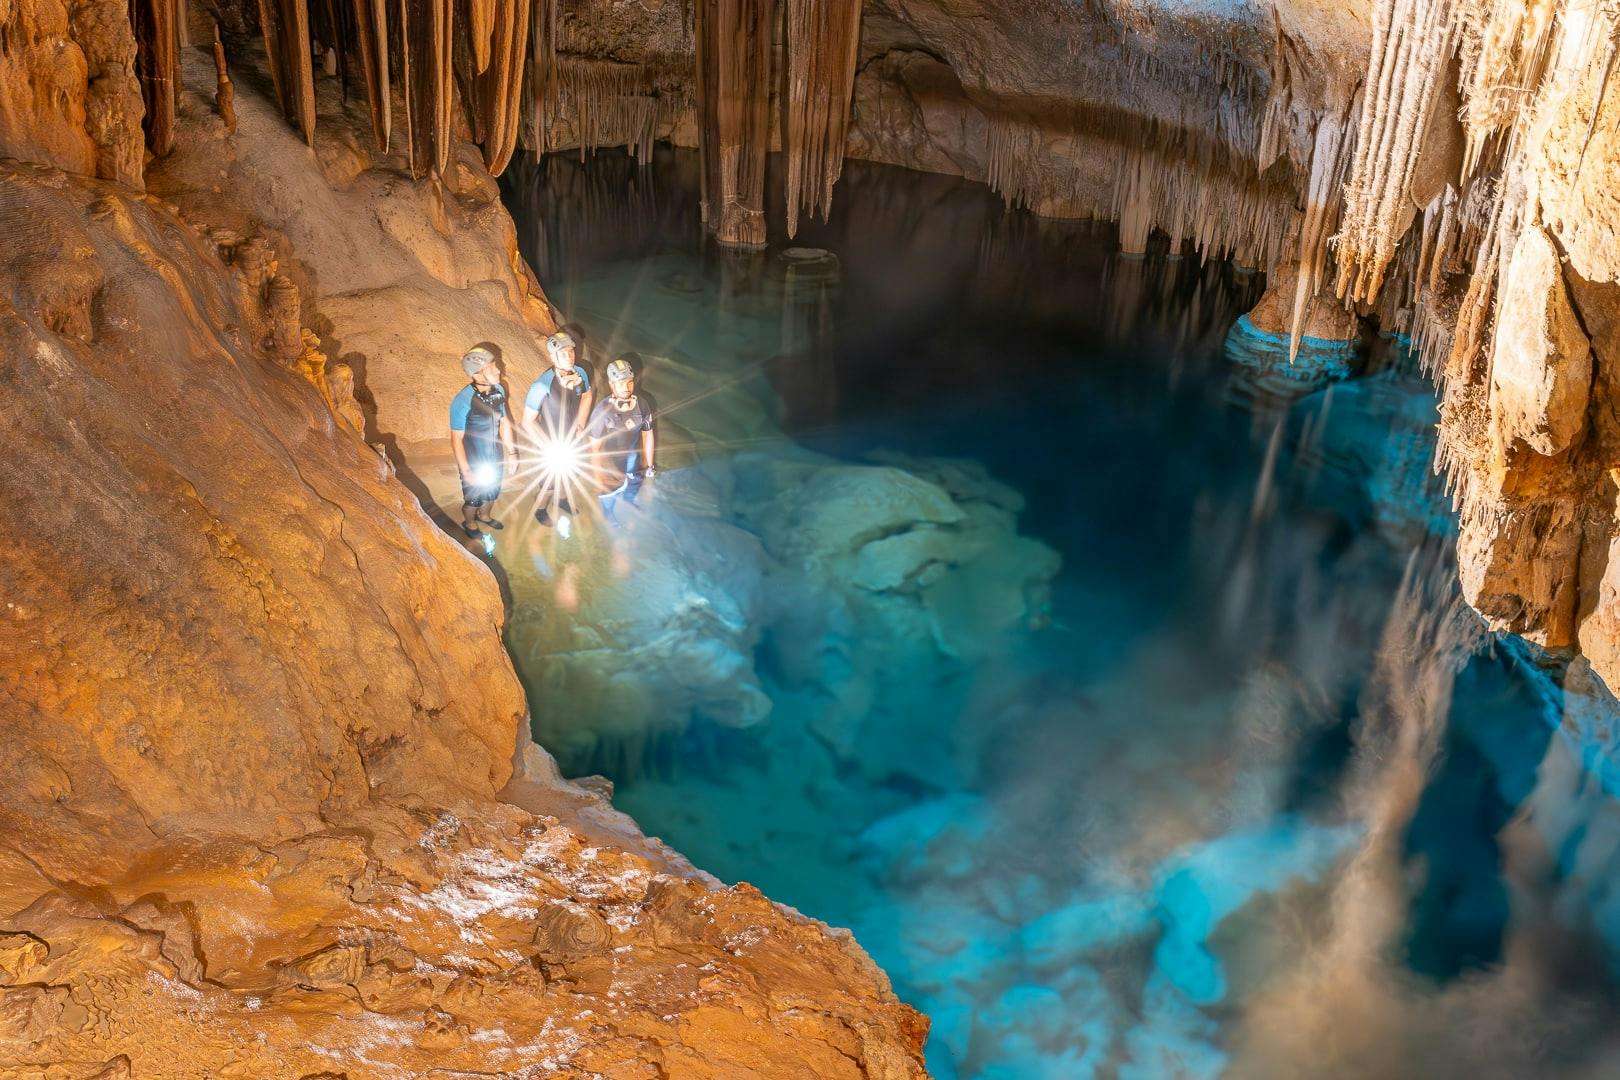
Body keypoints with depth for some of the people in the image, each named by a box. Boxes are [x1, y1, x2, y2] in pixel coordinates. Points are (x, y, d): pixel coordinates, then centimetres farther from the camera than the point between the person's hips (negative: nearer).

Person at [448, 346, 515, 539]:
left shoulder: (499, 390, -14)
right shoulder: (463, 401, -32)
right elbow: (457, 439, -23)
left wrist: (511, 451, 8)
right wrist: (466, 471, -19)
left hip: (496, 457, 5)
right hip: (474, 461, -5)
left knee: (493, 490, 28)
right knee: (474, 496, 19)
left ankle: (484, 515, 58)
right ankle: (469, 524, 49)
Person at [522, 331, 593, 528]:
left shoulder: (581, 373, -20)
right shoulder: (542, 386, -37)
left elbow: (586, 395, 4)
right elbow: (528, 422, -27)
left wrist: (581, 425, 2)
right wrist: (550, 448, -21)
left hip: (571, 438, 5)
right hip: (550, 442, -5)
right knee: (550, 481, 17)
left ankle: (562, 500, 59)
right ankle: (540, 509, 48)